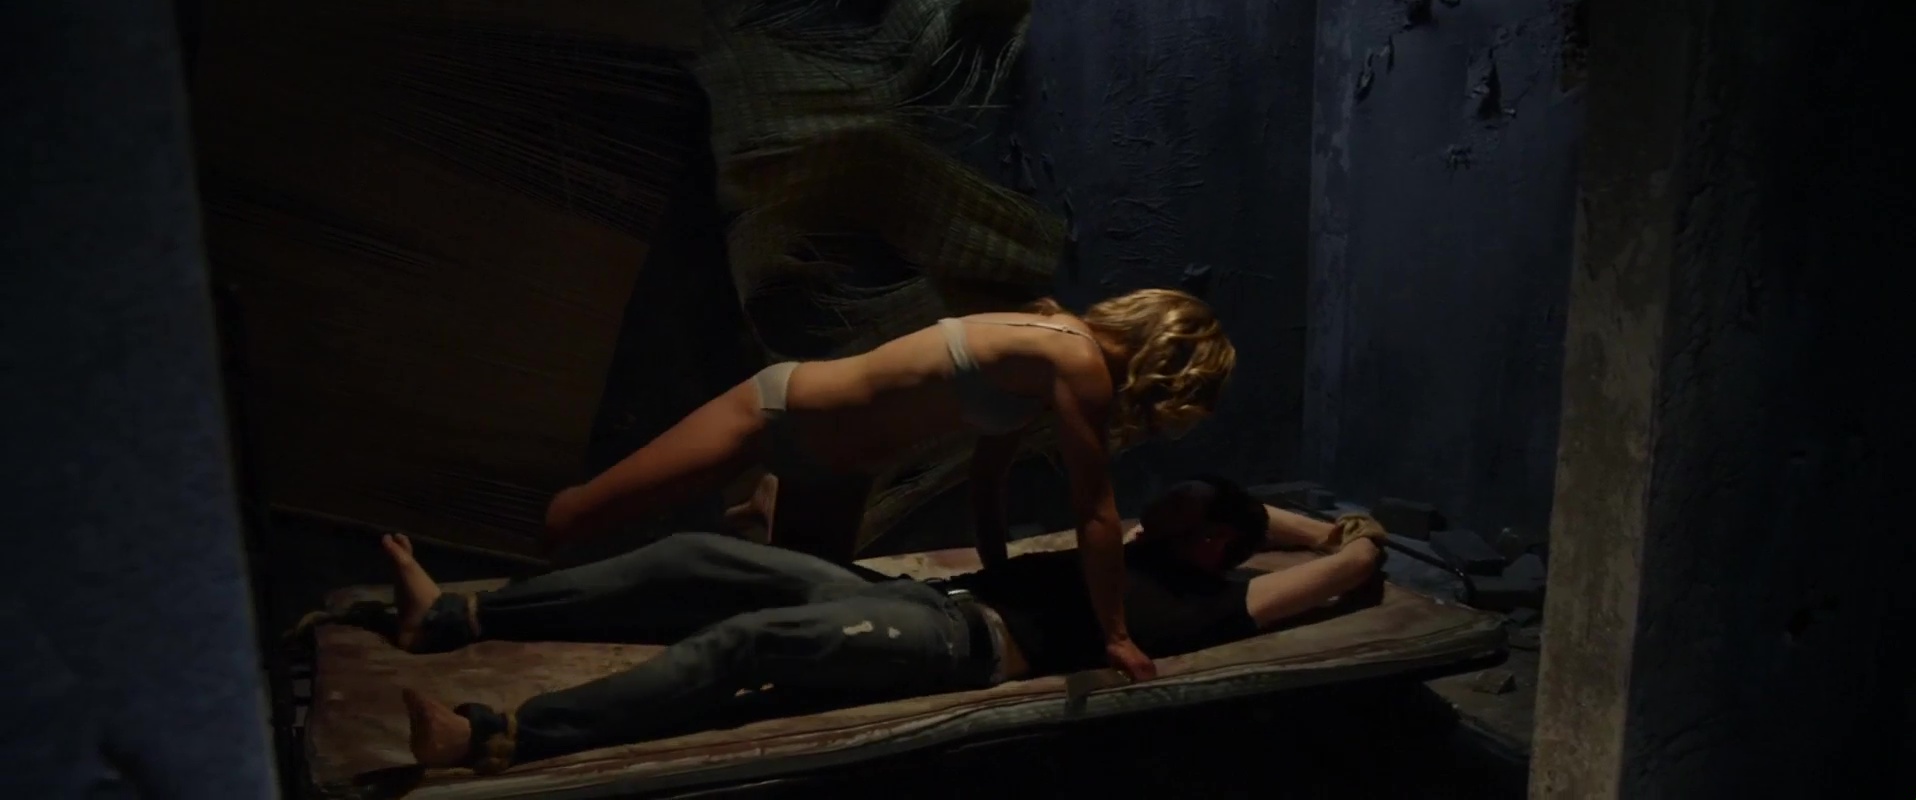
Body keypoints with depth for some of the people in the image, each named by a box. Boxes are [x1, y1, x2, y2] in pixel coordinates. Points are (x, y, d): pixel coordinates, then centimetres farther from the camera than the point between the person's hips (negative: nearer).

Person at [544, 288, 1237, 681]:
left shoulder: (1050, 361, 2)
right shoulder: (1080, 362, -25)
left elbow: (987, 479, 11)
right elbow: (1096, 511, -23)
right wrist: (1115, 637, -17)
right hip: (780, 411, -9)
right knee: (569, 518, 3)